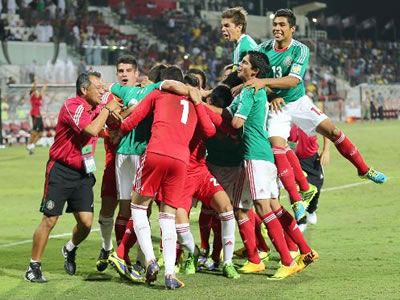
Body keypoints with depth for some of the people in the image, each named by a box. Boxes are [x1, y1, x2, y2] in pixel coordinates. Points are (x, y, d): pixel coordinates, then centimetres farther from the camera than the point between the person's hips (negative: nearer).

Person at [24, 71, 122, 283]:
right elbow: (91, 130, -30)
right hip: (61, 171, -7)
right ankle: (34, 267, 6)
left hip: (83, 173, 7)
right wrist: (107, 109, -17)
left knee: (86, 222, -2)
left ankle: (70, 249, 29)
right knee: (49, 220, -5)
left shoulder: (96, 108, 7)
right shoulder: (72, 106, -17)